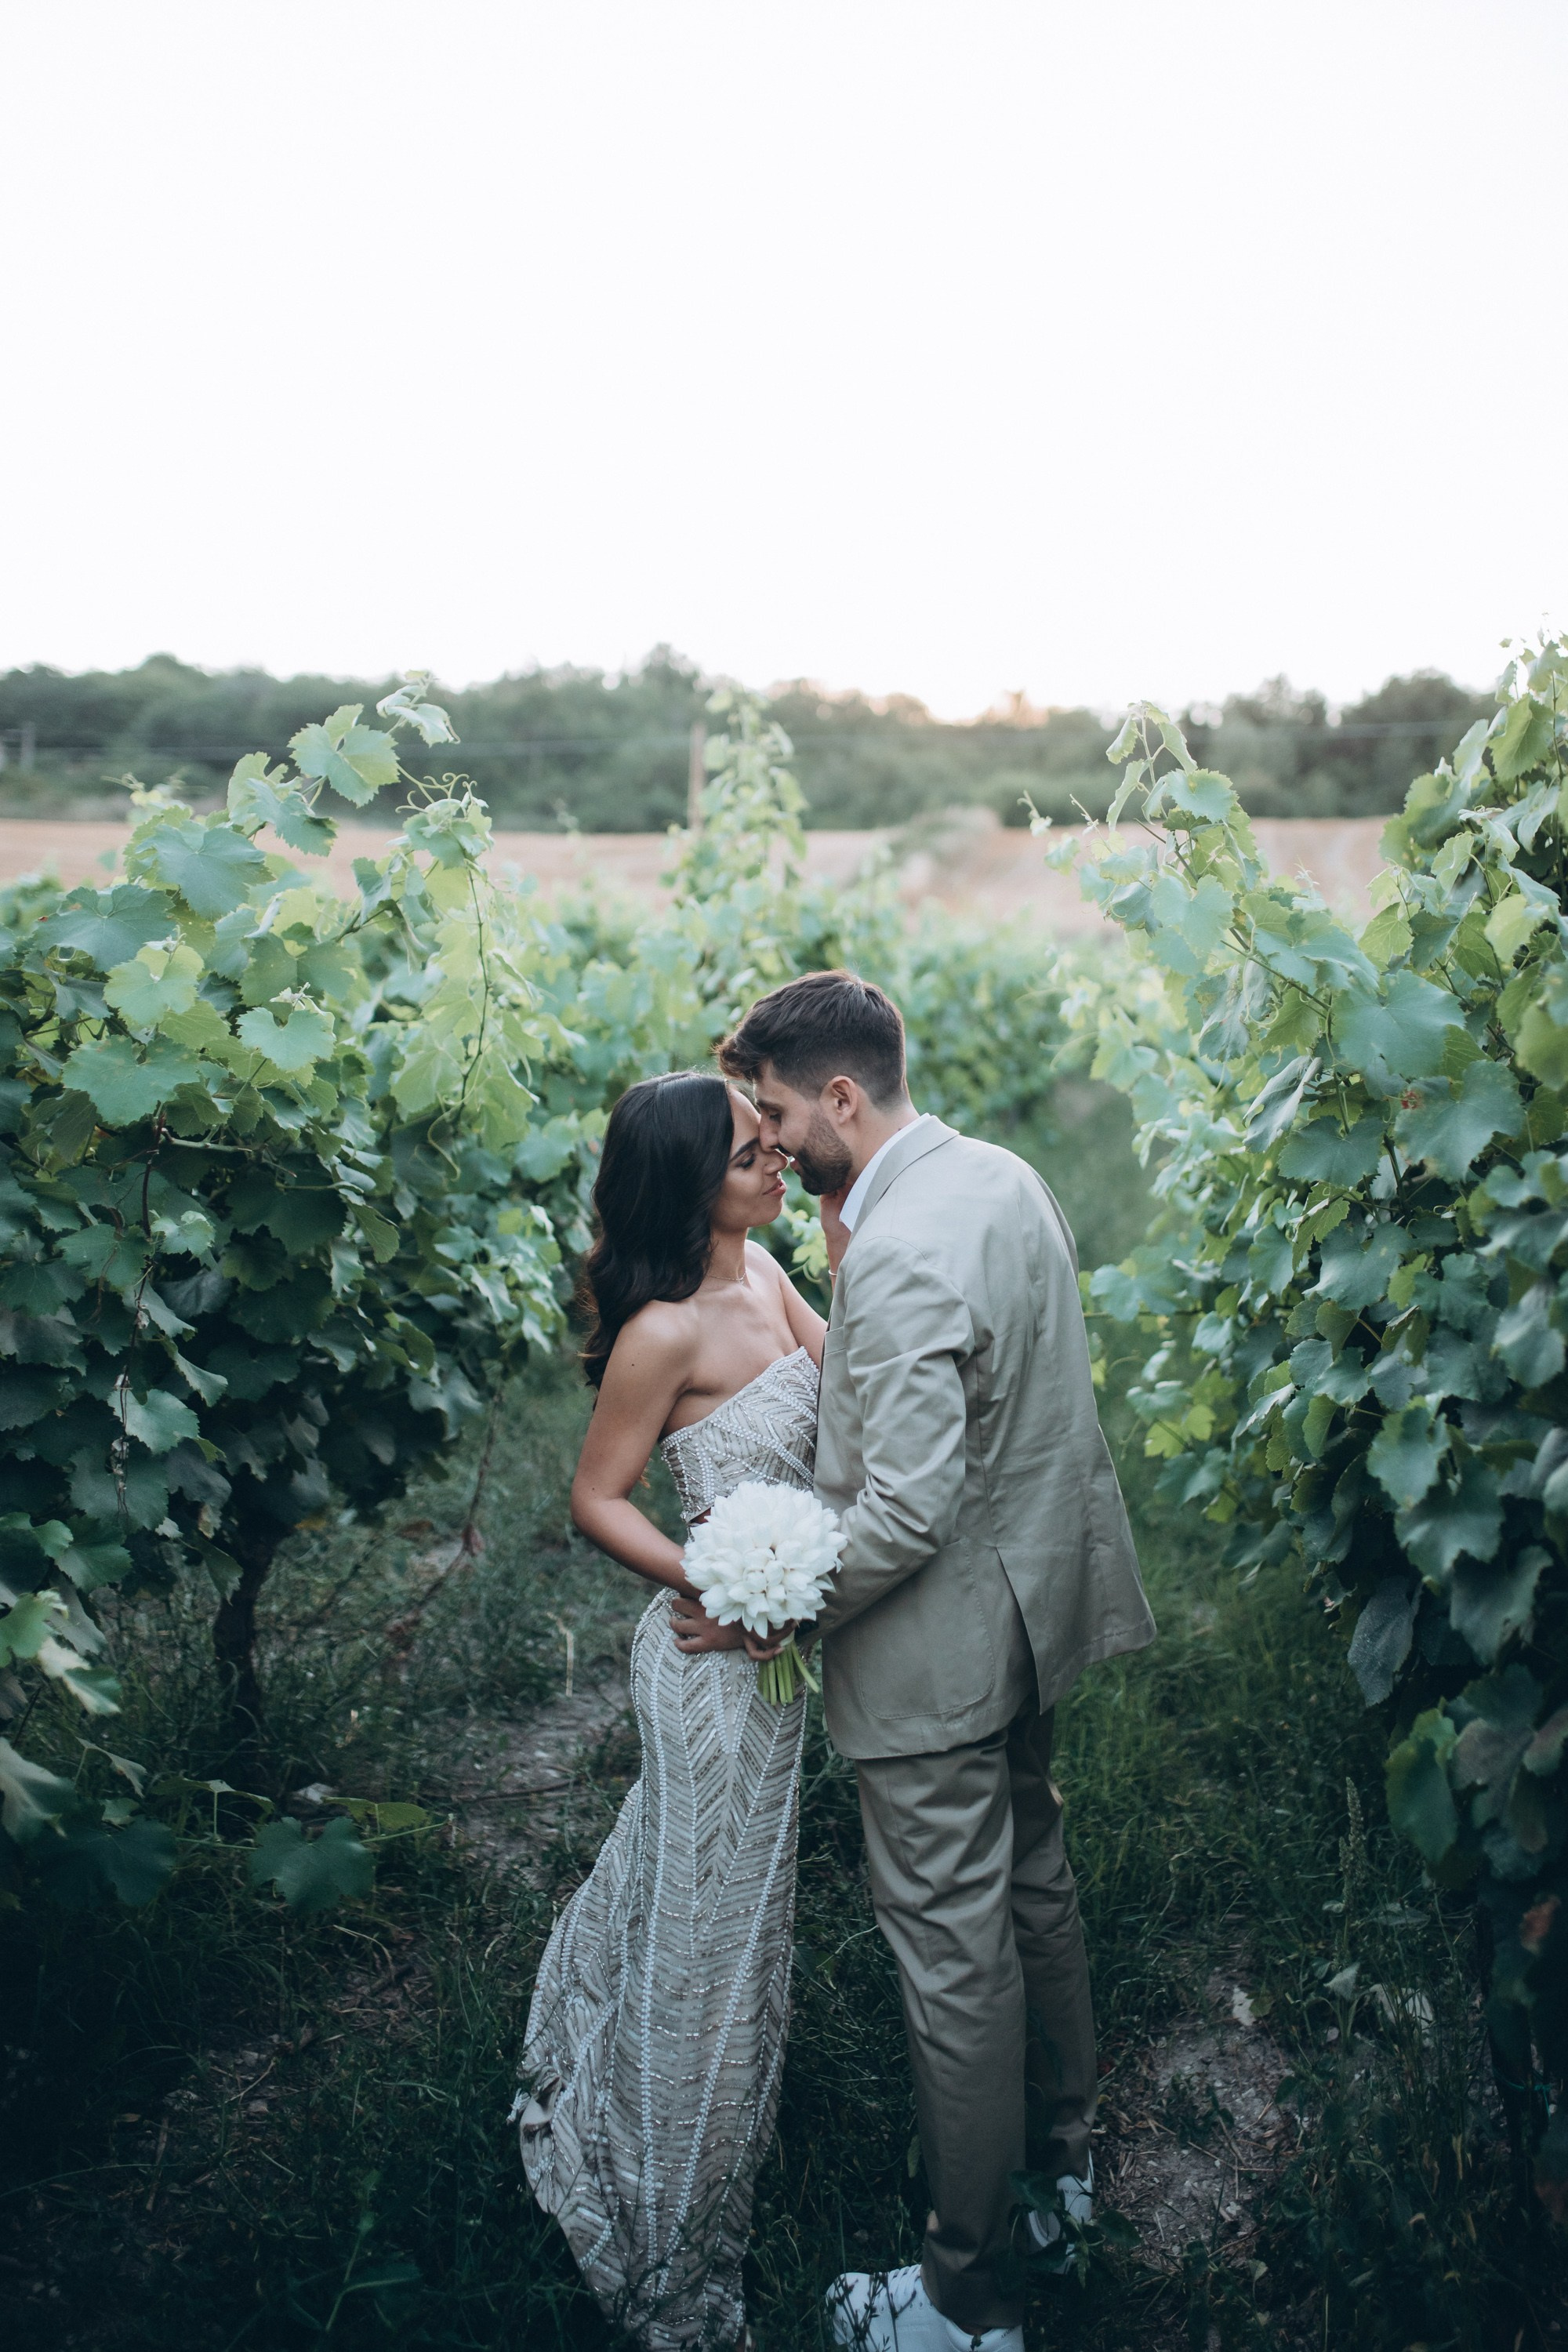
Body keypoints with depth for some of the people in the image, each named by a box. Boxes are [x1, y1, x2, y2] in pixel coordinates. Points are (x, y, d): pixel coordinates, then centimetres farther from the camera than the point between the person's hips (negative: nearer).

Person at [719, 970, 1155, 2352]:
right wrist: (840, 1222, 5)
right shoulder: (1006, 1176, 0)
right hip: (1037, 1603, 10)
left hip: (938, 1650, -10)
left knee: (956, 1960, 6)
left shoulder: (899, 1257, -29)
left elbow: (903, 1515, -29)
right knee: (1033, 1883, 26)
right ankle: (1062, 2160, 48)